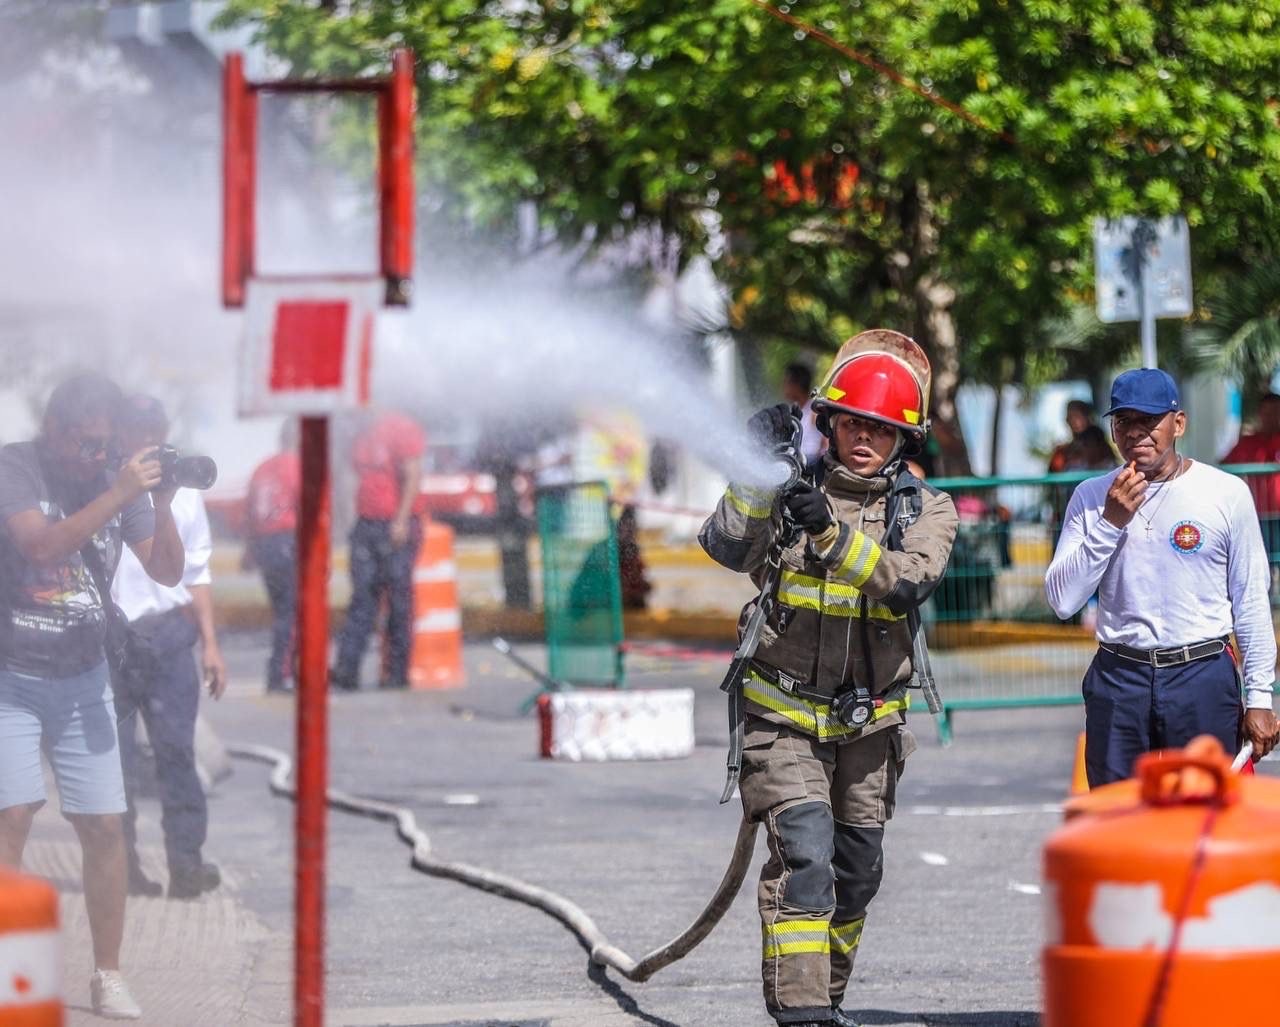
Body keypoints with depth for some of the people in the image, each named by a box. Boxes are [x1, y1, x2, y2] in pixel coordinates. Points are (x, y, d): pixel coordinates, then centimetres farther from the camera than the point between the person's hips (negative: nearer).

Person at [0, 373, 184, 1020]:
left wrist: (161, 503, -15)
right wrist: (120, 495, -31)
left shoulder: (115, 478, 2)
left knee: (103, 825, 0)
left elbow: (167, 573, 2)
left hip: (83, 680, 4)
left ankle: (107, 977, 11)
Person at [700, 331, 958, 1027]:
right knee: (804, 857, -18)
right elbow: (727, 549, -18)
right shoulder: (789, 490, -3)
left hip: (869, 724, 3)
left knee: (856, 873, 14)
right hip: (784, 715, -3)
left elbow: (907, 582, -20)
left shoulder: (926, 511, 0)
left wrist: (832, 533, -33)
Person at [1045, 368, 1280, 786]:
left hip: (1203, 677, -2)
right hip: (1118, 678, 2)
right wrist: (1111, 522, -10)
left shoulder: (1226, 493, 1)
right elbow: (1062, 601, -1)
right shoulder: (1092, 497, 6)